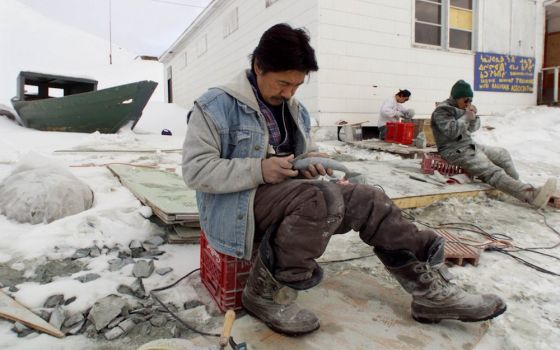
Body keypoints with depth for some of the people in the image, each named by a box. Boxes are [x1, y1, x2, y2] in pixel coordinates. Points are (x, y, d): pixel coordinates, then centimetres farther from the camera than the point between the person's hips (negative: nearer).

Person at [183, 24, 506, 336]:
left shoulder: (296, 111, 13)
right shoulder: (217, 106, -8)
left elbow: (305, 154, 23)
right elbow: (196, 170, -15)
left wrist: (311, 163, -3)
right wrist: (259, 170, -25)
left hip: (289, 196, 7)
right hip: (237, 206, -7)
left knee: (368, 200, -9)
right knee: (323, 197, -33)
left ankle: (430, 289, 1)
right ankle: (268, 291, -17)